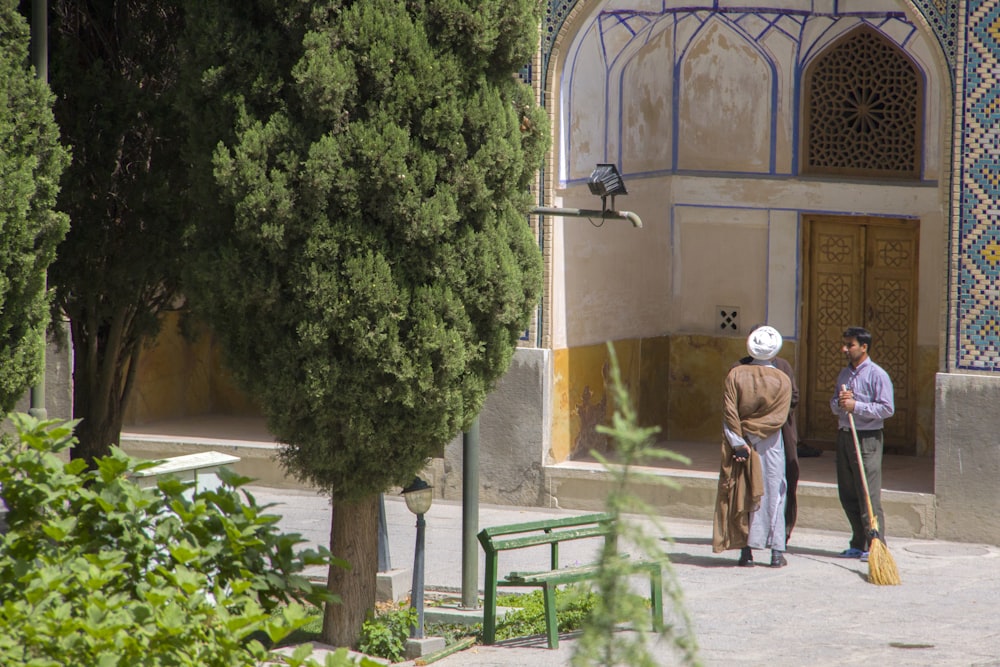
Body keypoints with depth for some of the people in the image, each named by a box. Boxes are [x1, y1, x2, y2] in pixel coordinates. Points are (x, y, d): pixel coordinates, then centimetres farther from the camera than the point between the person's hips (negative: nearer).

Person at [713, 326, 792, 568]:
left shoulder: (736, 374, -5)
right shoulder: (782, 380, -5)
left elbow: (729, 413, -11)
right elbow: (778, 418, -12)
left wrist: (740, 443, -11)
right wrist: (753, 432, -11)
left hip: (739, 442, 0)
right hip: (770, 447, 0)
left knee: (742, 493, 6)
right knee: (772, 494, 7)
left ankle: (746, 550, 4)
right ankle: (777, 552, 6)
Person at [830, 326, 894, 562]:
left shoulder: (877, 375, -8)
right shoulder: (844, 374, 16)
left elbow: (887, 408, -14)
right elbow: (834, 405, 21)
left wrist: (856, 406, -17)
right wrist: (839, 402, -2)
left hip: (867, 439, -8)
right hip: (844, 436, 8)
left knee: (868, 495, -9)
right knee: (847, 495, 9)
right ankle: (858, 544, 18)